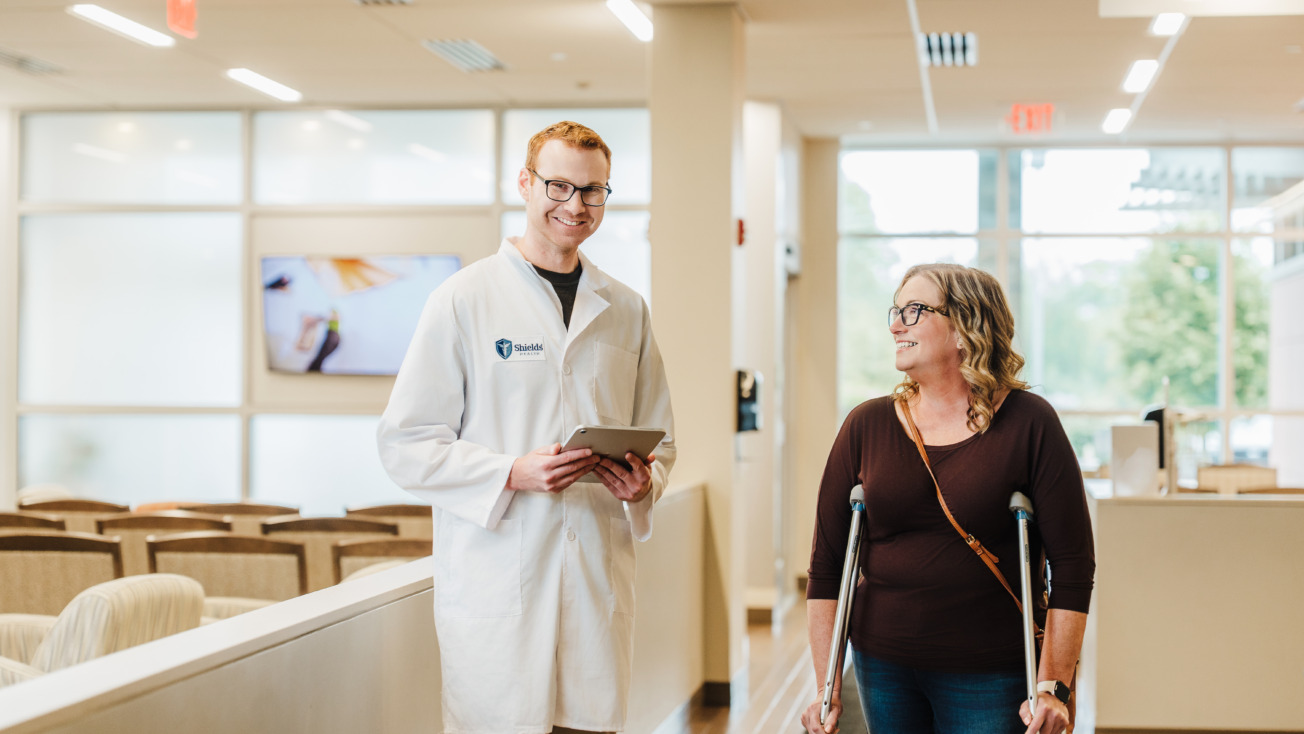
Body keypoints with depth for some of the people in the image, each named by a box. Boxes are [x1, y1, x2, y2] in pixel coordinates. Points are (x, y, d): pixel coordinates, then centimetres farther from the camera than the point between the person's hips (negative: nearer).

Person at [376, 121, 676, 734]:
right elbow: (404, 445, -3)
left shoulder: (626, 310, 14)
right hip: (494, 585, -4)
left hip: (598, 583, 4)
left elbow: (659, 437, 20)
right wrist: (512, 474, -17)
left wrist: (645, 481, -3)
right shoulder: (465, 298, 0)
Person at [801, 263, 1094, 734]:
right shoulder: (867, 426, 1)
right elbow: (826, 563, 3)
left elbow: (1073, 564, -6)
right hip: (883, 668, 3)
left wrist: (1053, 686, -12)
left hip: (990, 676, -3)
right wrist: (826, 689, -1)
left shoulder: (1028, 425, -7)